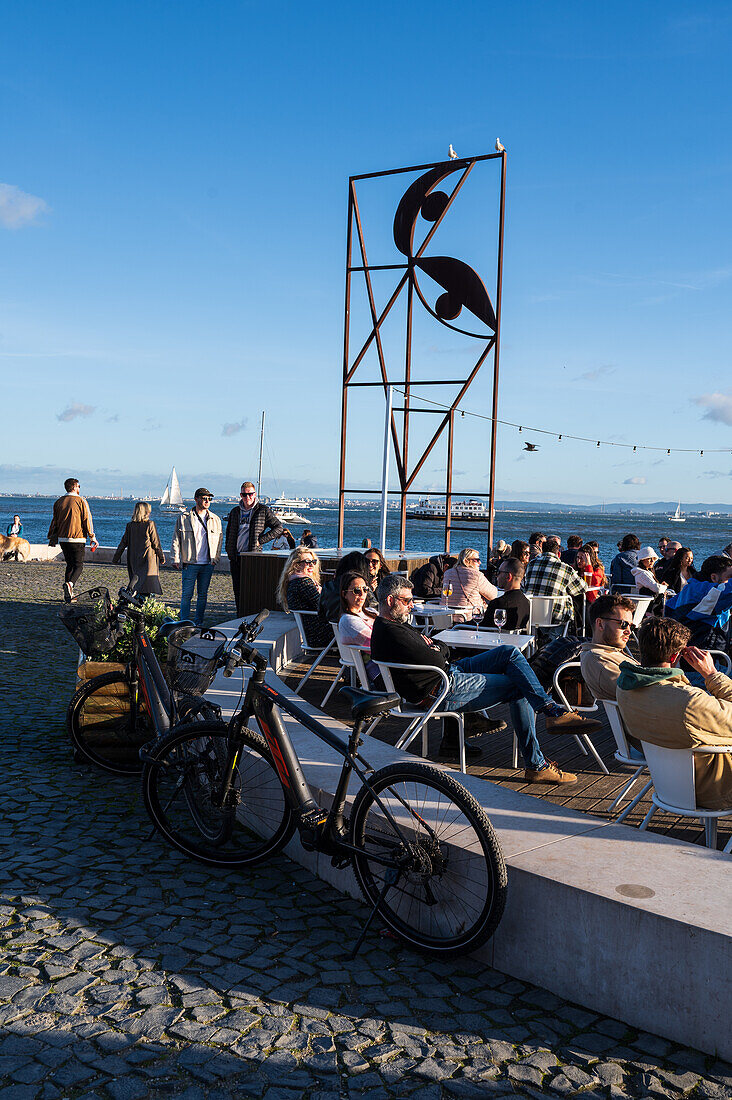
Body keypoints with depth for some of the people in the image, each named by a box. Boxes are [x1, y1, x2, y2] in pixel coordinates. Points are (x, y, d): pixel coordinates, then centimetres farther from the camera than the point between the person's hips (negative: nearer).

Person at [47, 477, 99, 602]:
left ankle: (68, 594, 11)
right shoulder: (81, 501, -6)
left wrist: (52, 538, 20)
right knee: (78, 566, -1)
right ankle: (69, 583, -29)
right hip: (77, 539, -5)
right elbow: (87, 521, -7)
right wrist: (92, 538, -1)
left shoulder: (58, 502, 8)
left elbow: (54, 521, 12)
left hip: (62, 539, 5)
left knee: (69, 565, 15)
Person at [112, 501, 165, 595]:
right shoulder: (150, 524, -7)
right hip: (148, 558, -5)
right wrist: (161, 556, 6)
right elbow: (156, 543, -4)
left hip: (133, 559, 5)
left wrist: (115, 558, 17)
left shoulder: (130, 525, 4)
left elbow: (123, 543, 8)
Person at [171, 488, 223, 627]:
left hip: (208, 564, 3)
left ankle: (199, 623, 17)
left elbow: (219, 539, 16)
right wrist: (176, 559, -2)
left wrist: (216, 558, 7)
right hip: (190, 564, -3)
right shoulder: (183, 519, 1)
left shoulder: (215, 519, 9)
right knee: (186, 595, -2)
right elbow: (176, 540, 3)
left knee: (203, 595, 8)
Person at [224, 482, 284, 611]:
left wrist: (260, 540, -8)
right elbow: (228, 532, 24)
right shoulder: (235, 511, 14)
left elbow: (278, 528, -1)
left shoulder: (263, 510, -1)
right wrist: (229, 551, 13)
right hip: (235, 557, 5)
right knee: (237, 589, 8)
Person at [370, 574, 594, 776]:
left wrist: (435, 650, -4)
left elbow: (443, 649, 19)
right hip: (441, 690, -11)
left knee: (509, 652, 3)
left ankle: (553, 709, -2)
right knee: (520, 690, -6)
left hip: (450, 671, 11)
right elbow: (434, 660, -23)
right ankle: (536, 765, -3)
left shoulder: (396, 625, 15)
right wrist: (439, 653, -1)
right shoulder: (390, 633, -20)